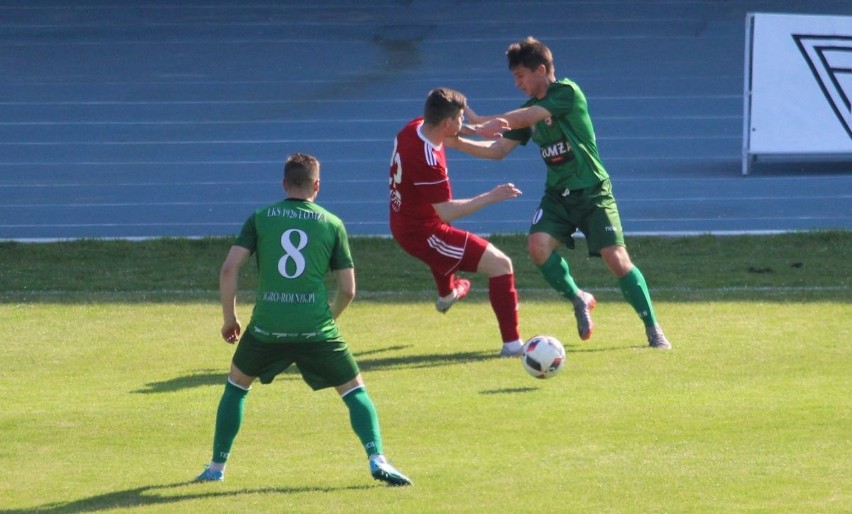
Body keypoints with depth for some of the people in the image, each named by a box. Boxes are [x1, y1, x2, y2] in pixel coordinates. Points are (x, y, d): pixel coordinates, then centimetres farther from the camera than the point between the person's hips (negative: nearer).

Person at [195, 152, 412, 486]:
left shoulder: (261, 219, 9)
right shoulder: (332, 224, 8)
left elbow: (229, 268, 0)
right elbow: (348, 289, 7)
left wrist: (229, 318, 11)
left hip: (267, 327, 1)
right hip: (316, 329, -1)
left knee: (236, 385, 25)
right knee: (354, 391, 10)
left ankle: (216, 467, 25)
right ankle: (377, 459, -11)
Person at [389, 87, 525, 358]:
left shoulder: (415, 127, -8)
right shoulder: (428, 160, -34)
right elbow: (447, 212, -31)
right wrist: (490, 197, -28)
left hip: (403, 221, 10)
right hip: (422, 232, -10)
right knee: (501, 264, -11)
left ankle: (447, 292, 72)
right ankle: (512, 343, -9)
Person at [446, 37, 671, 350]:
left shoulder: (567, 93, -13)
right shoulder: (529, 110, 8)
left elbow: (525, 118, -22)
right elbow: (498, 150, 8)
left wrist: (479, 123, -21)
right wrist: (457, 142, -4)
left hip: (592, 191, -6)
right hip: (558, 194, 6)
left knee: (616, 258, -15)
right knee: (538, 244, -20)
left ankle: (653, 329, -2)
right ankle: (578, 300, 3)